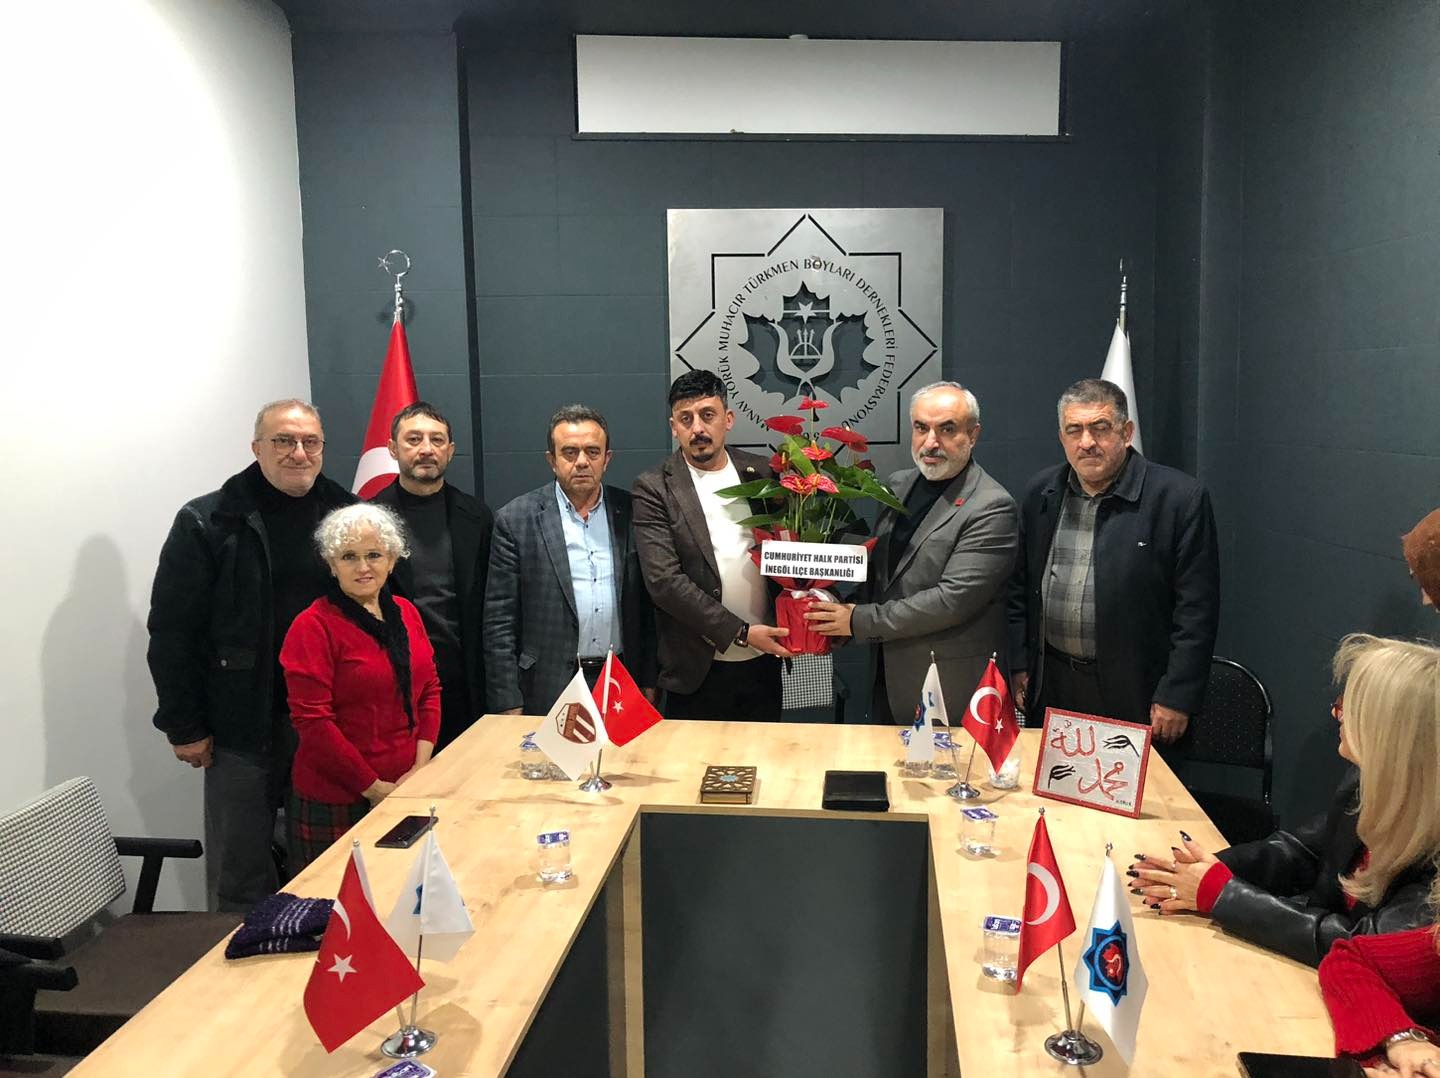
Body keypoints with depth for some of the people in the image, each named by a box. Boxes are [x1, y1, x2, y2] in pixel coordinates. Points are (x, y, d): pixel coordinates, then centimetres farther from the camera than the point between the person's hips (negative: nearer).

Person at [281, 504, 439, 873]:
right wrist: (374, 788, -13)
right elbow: (312, 721, -15)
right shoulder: (314, 627, -12)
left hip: (405, 791, 6)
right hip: (334, 802, -5)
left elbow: (429, 691, 11)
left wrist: (420, 769, -2)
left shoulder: (406, 613, 7)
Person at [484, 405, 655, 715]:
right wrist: (510, 706, -7)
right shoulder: (516, 520, -4)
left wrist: (649, 683, 6)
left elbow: (647, 607, 9)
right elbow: (499, 622, -4)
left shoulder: (631, 513, 4)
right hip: (549, 693, -2)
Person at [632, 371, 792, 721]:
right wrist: (741, 633, -17)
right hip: (698, 670, -3)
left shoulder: (762, 473, 4)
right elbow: (664, 581, -14)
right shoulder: (653, 490, -7)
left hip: (764, 660, 3)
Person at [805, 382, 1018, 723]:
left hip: (950, 686, -6)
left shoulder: (992, 508, -17)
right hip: (890, 677, 7)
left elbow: (954, 598, -23)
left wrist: (861, 621, -18)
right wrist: (847, 613, -3)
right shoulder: (899, 484, 6)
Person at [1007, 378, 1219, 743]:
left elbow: (1196, 610, -9)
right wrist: (1019, 666, 8)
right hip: (1051, 689, 4)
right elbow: (1020, 590, 12)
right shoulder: (1042, 492, 6)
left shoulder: (1180, 498, -10)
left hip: (1134, 695, -4)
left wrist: (1177, 698, -11)